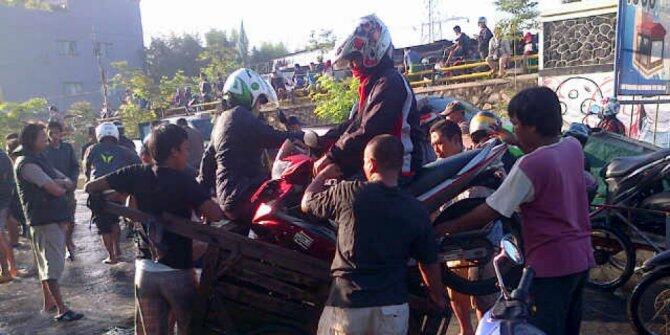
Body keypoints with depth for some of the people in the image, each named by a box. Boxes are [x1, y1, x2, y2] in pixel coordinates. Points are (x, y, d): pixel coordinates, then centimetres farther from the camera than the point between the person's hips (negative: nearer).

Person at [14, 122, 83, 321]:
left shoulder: (40, 159, 16)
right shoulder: (27, 163, -14)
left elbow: (70, 184, 11)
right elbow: (56, 190, -22)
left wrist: (60, 183, -11)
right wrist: (62, 185, 0)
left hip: (52, 217, 10)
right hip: (44, 219, -10)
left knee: (46, 263, 17)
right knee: (53, 265, -8)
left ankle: (48, 303, 28)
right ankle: (61, 310, -5)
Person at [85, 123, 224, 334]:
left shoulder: (138, 174, -2)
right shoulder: (183, 181, -14)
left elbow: (89, 187, 2)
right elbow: (217, 214, -23)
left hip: (145, 270, 4)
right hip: (178, 271, -4)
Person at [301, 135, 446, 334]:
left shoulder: (348, 193, -11)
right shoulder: (416, 211, -4)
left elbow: (306, 203, 7)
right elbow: (429, 264, 4)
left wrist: (324, 174, 24)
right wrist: (440, 299, 23)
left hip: (347, 304, -2)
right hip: (393, 308, 2)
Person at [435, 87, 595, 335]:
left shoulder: (529, 166, -23)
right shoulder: (573, 147, 0)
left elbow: (489, 213, -19)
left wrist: (447, 228, -8)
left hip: (551, 265, -8)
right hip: (582, 258, 8)